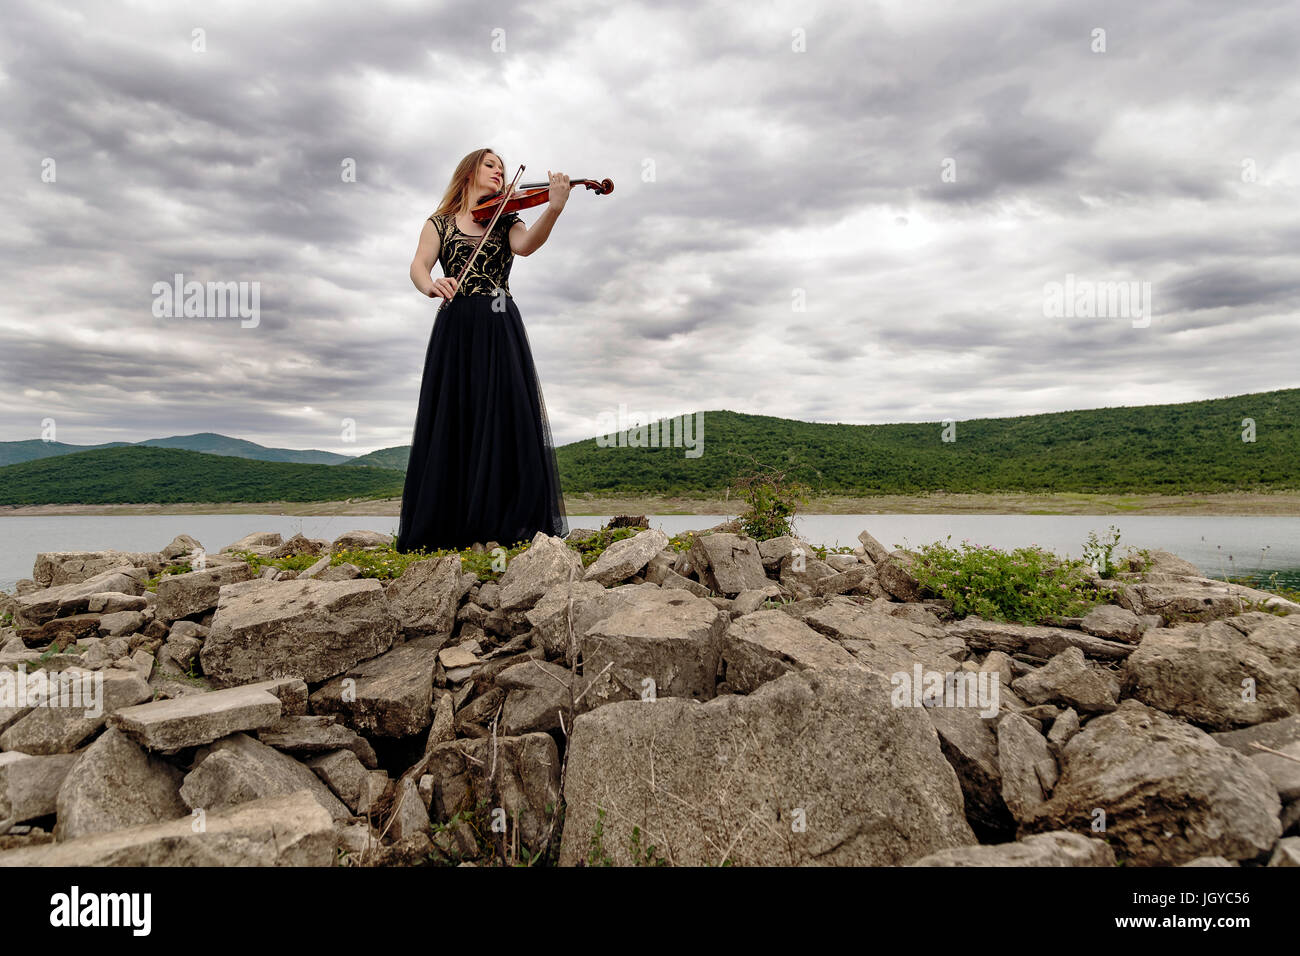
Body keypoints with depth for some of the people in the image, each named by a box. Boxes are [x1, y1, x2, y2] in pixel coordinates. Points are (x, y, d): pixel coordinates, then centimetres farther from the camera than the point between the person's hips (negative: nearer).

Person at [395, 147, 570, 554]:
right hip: (455, 330, 0)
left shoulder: (505, 220, 15)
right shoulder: (440, 223, 14)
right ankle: (444, 527, 1)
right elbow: (418, 267, -1)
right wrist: (431, 285, -26)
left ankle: (506, 524, -7)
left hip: (499, 330, 1)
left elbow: (525, 245, -8)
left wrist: (555, 208, -26)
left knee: (504, 421, -8)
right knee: (452, 425, -2)